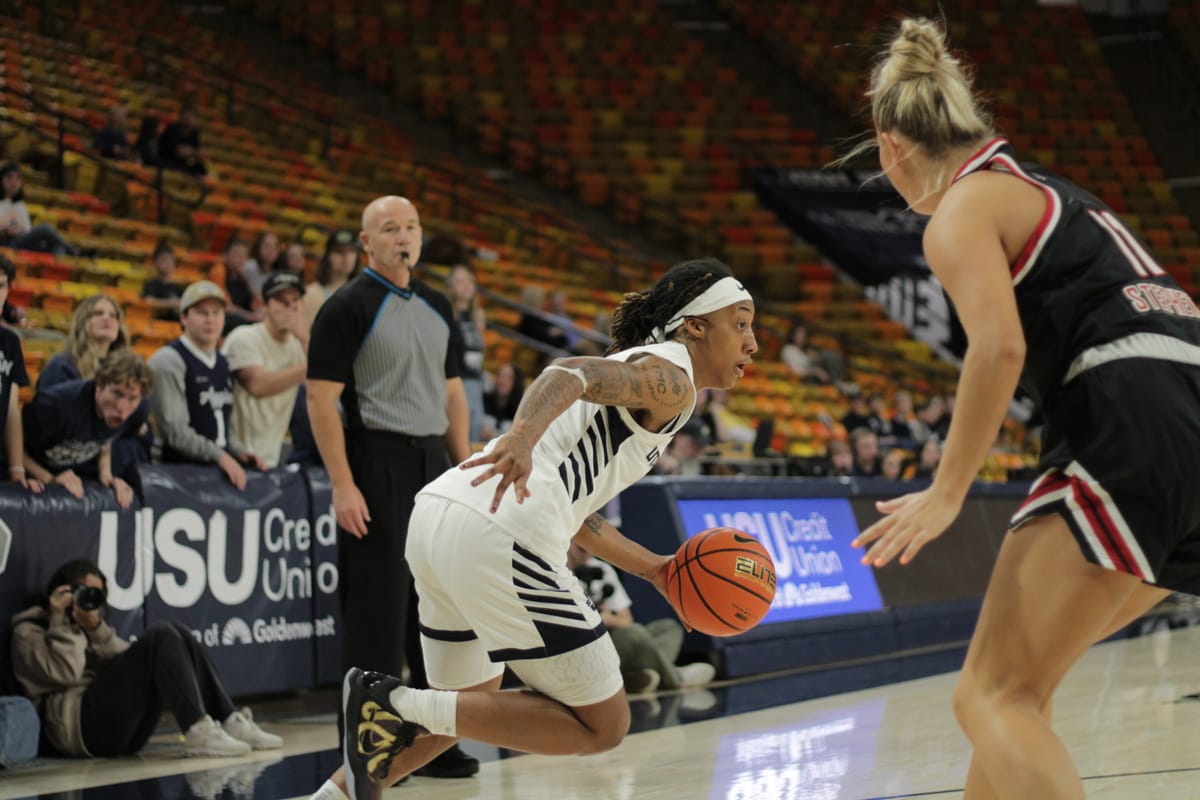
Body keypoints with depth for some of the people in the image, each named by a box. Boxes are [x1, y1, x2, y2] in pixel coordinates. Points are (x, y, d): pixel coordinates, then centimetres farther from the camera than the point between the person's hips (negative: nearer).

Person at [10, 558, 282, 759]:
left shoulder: (84, 625, 30)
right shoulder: (29, 631, 9)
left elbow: (127, 663, 11)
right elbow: (65, 675, -11)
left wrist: (97, 629, -1)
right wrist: (61, 623, -4)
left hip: (123, 729, 7)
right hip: (82, 725, -7)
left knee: (175, 632, -5)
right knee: (160, 637, -20)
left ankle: (231, 722, -16)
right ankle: (198, 731, -35)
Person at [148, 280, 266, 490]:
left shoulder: (223, 364, 17)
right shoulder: (168, 361, -7)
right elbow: (175, 429, -15)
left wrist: (240, 452, 6)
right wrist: (220, 456, -19)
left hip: (222, 470, 6)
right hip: (180, 470, -6)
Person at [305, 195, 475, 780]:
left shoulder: (437, 308, 14)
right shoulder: (348, 308, -7)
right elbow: (321, 398, -12)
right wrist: (342, 484, -18)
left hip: (432, 464, 7)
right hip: (377, 466, -7)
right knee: (376, 611, -4)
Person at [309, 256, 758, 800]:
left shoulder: (633, 369, 29)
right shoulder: (671, 378, 0)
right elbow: (570, 372, -20)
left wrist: (654, 569, 29)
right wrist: (523, 437, -38)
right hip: (499, 539, -10)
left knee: (473, 701, 29)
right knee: (602, 726, 0)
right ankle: (398, 705, -7)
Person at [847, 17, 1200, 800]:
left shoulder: (962, 208, 2)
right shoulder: (1047, 190, 28)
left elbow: (999, 345, -16)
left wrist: (946, 494, -13)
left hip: (1135, 432, -9)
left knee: (993, 697, -9)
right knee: (1016, 679, 20)